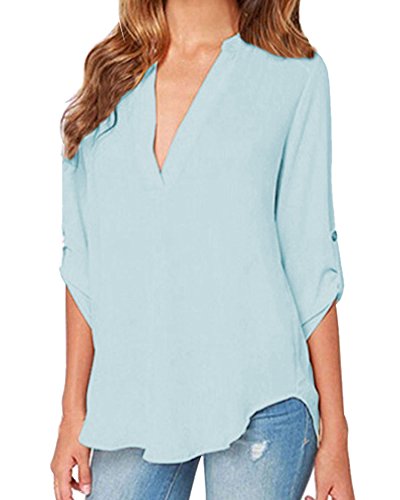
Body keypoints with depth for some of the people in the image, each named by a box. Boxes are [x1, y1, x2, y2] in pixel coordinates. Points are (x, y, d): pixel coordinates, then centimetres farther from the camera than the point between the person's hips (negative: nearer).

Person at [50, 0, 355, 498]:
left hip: (256, 399, -2)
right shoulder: (107, 76, 9)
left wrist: (334, 430, -1)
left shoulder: (294, 74, 1)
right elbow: (83, 262, 10)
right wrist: (74, 413, 8)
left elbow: (311, 261, 0)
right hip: (131, 398, 3)